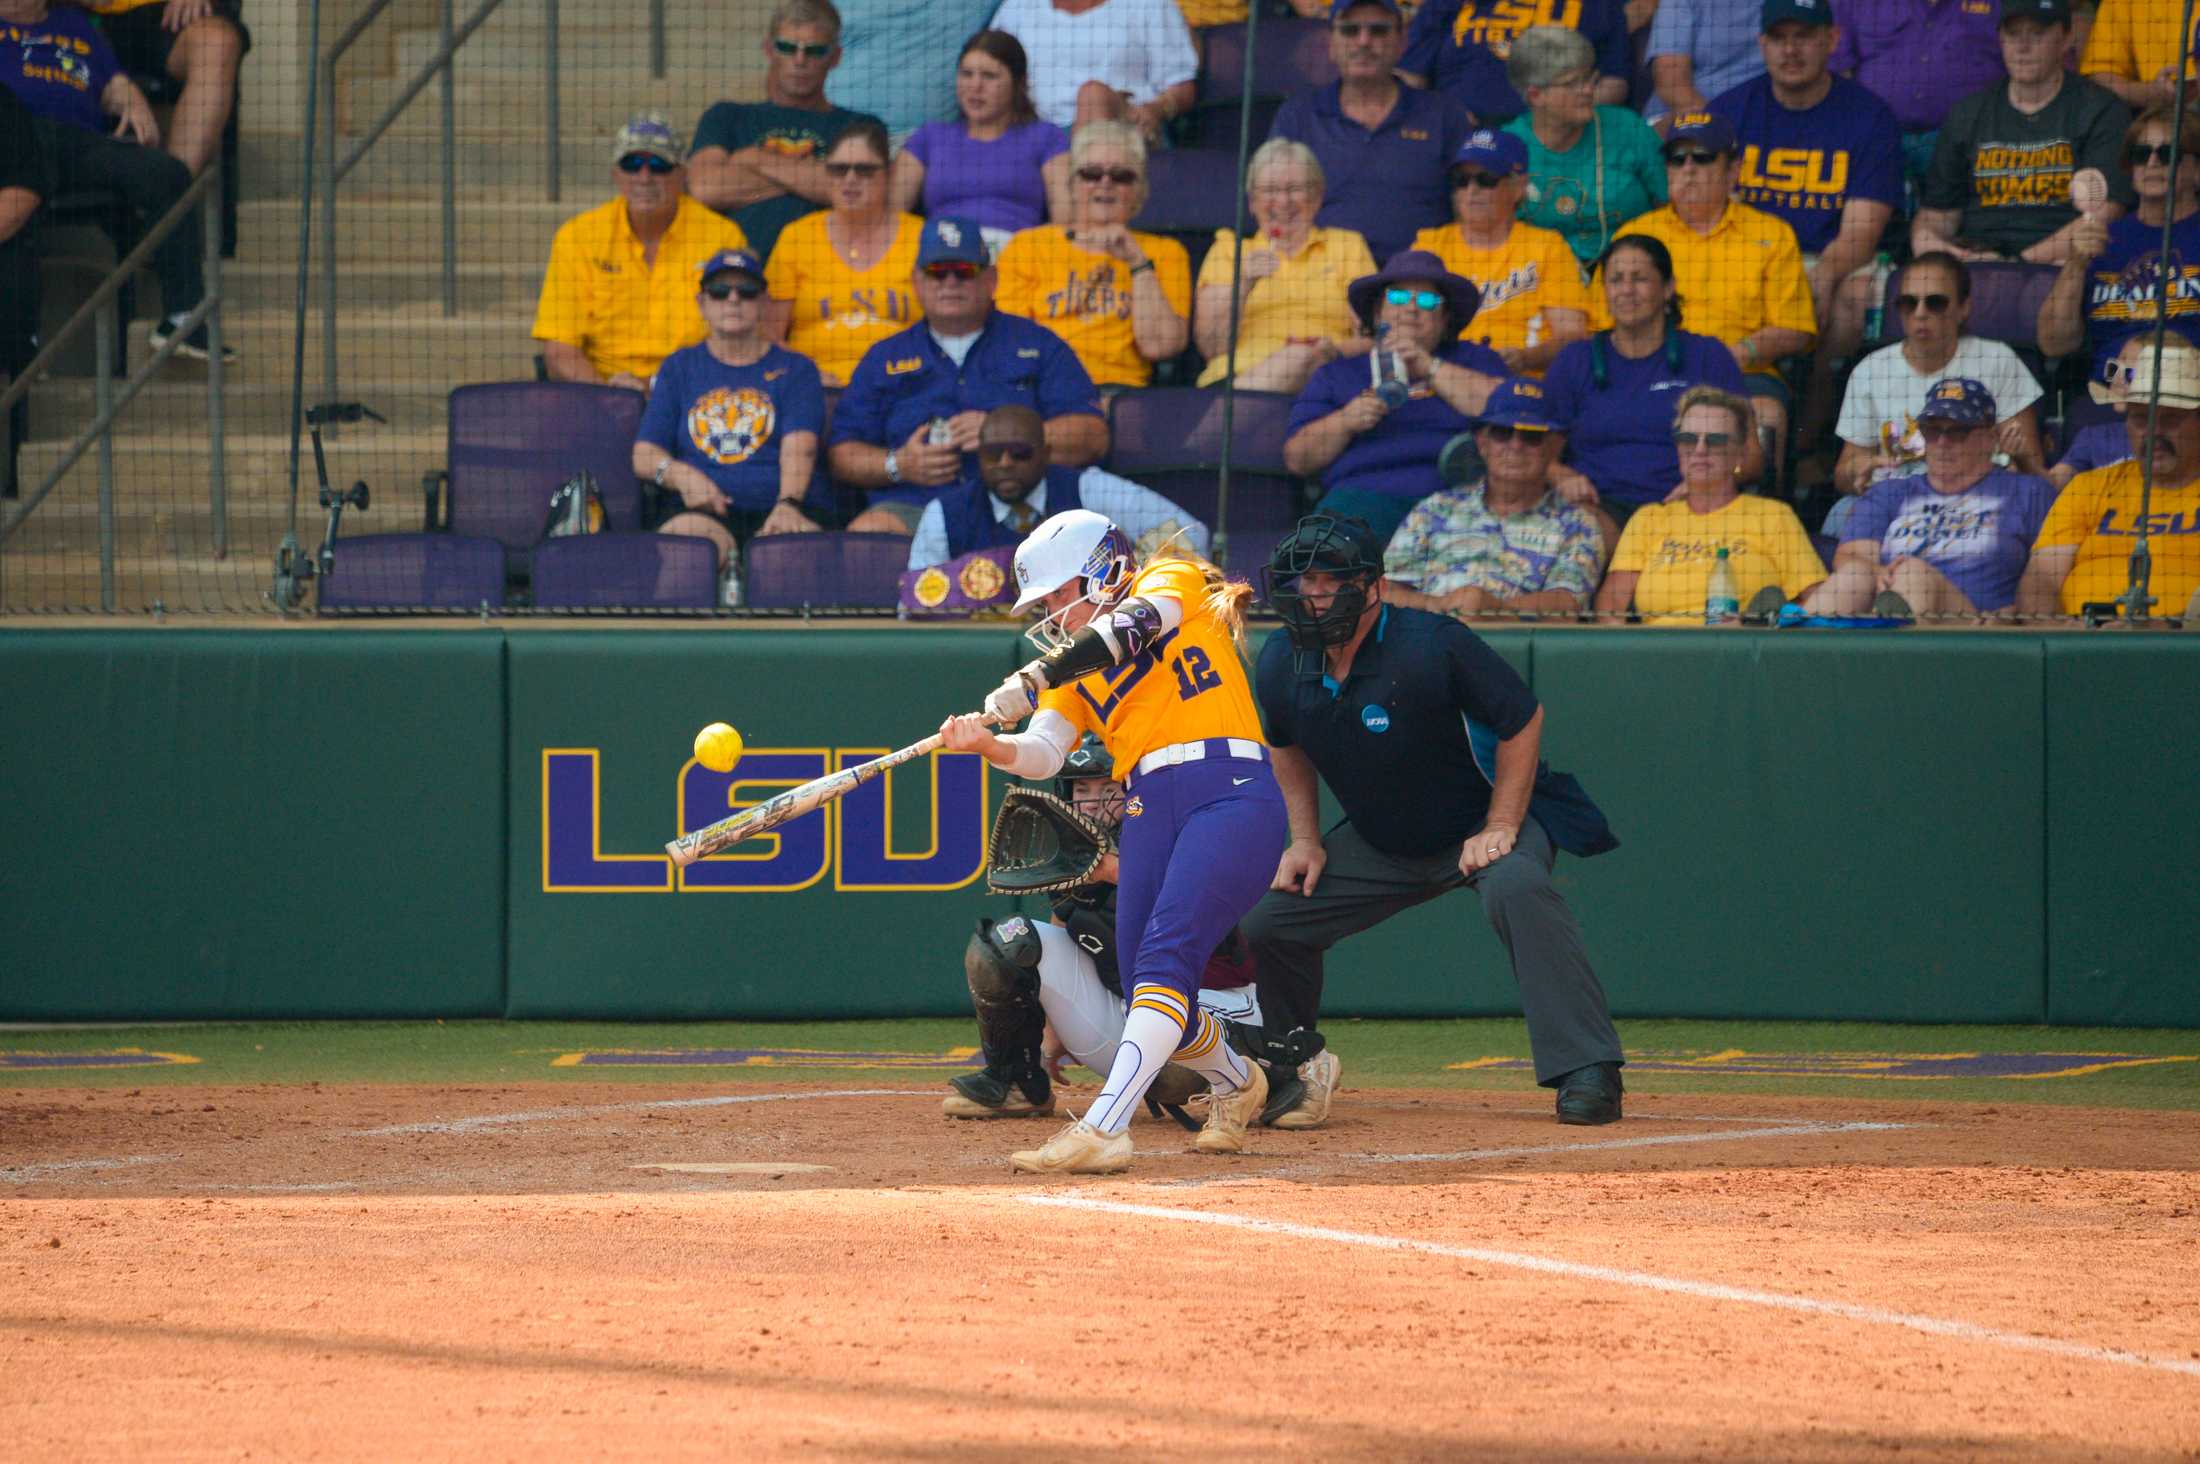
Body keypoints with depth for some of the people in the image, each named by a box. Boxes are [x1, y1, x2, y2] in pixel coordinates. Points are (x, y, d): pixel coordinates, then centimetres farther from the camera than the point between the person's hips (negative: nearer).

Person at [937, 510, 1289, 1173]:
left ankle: (1101, 1130, -33)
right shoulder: (1074, 667, 20)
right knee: (1149, 995, 3)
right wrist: (987, 743, -18)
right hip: (1149, 812, 7)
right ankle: (1235, 1083, 34)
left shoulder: (1173, 582, 6)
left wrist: (1031, 681, -26)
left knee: (1165, 955, -21)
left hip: (1230, 793, -7)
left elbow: (1130, 629, -16)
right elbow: (1043, 754, 4)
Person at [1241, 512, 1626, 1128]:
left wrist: (1500, 830, -23)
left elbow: (1523, 720, -20)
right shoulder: (1282, 663, -9)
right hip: (1378, 842, 6)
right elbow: (1288, 747, 13)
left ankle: (1586, 1075, -39)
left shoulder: (1434, 645, -28)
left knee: (1516, 887, -38)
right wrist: (1305, 840, 3)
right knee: (1269, 923, 0)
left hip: (1483, 825, -6)